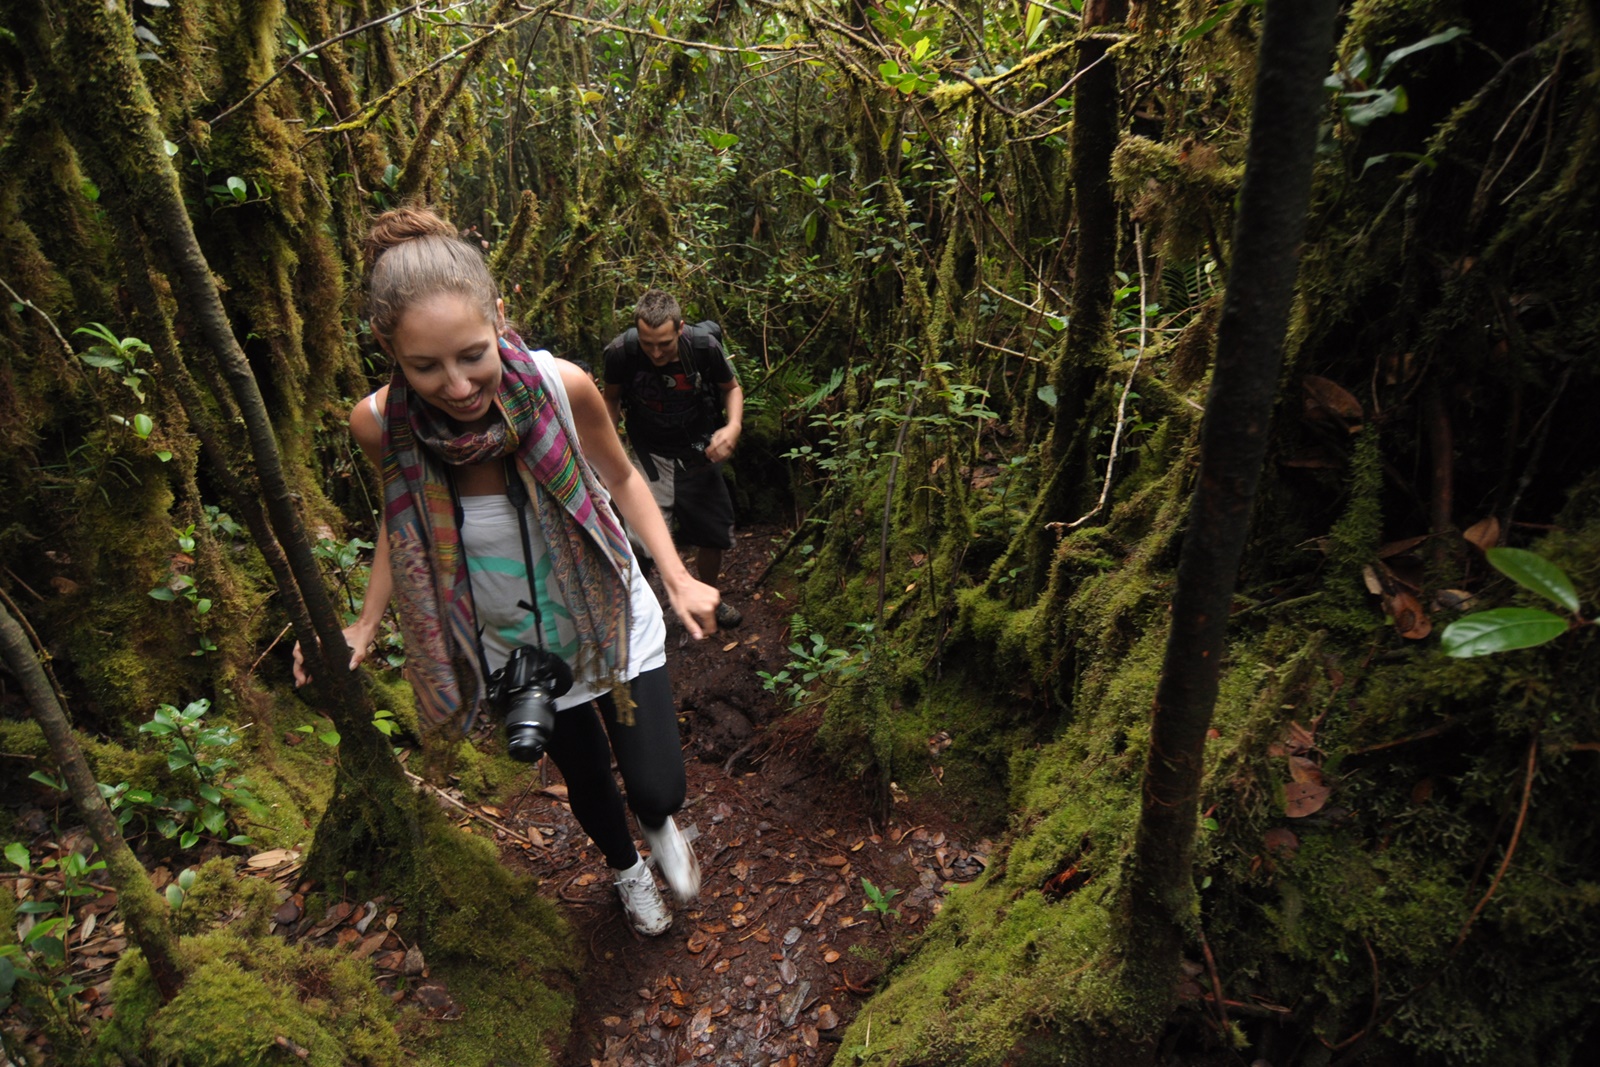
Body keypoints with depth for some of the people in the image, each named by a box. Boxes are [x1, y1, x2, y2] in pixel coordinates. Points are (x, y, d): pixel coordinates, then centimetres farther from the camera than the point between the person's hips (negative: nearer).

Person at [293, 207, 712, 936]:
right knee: (588, 786, 21)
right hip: (518, 648, 2)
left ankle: (659, 826, 43)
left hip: (614, 624, -1)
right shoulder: (380, 423, -23)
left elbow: (619, 478, -7)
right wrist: (364, 627, -5)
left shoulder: (561, 387, -28)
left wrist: (677, 576, -15)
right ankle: (626, 871, 58)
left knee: (658, 790, 1)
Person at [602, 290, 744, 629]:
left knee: (713, 536, 14)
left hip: (699, 455, 2)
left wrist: (733, 427, -19)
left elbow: (732, 387, 0)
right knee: (647, 540, -19)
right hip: (651, 455, -2)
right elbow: (612, 399, 1)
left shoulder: (704, 345, -20)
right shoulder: (621, 351, -20)